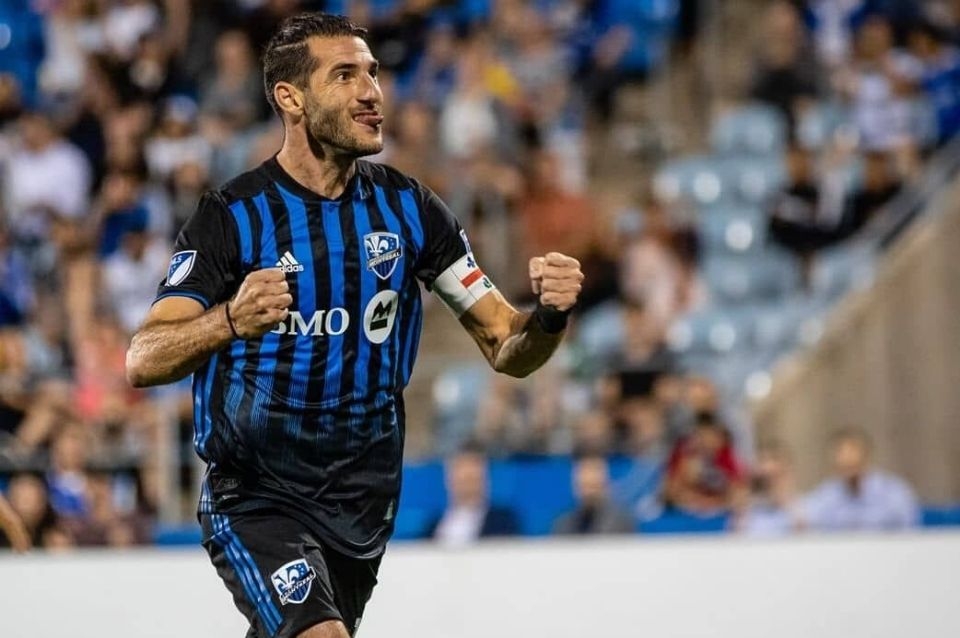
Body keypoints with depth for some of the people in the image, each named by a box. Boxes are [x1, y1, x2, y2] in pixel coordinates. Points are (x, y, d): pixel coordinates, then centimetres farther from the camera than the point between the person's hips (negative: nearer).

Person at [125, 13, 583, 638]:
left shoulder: (408, 208, 1)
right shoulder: (234, 215, -12)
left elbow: (507, 348, 3)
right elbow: (141, 362, -22)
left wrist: (550, 315, -21)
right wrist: (230, 321, -43)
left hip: (363, 501, 5)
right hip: (255, 498, -5)